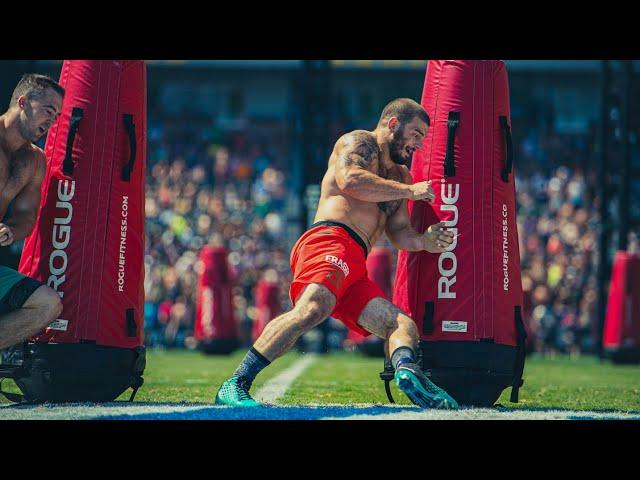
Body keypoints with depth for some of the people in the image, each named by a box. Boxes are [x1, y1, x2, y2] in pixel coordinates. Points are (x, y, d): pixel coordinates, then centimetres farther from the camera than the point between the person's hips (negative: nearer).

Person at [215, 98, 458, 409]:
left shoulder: (399, 175, 36)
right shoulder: (359, 142, 11)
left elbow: (399, 233, 30)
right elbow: (350, 180, -11)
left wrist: (423, 242, 8)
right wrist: (408, 191, -4)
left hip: (355, 269, 10)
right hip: (330, 240, -9)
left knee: (403, 324, -3)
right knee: (314, 308, -33)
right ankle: (236, 385, -35)